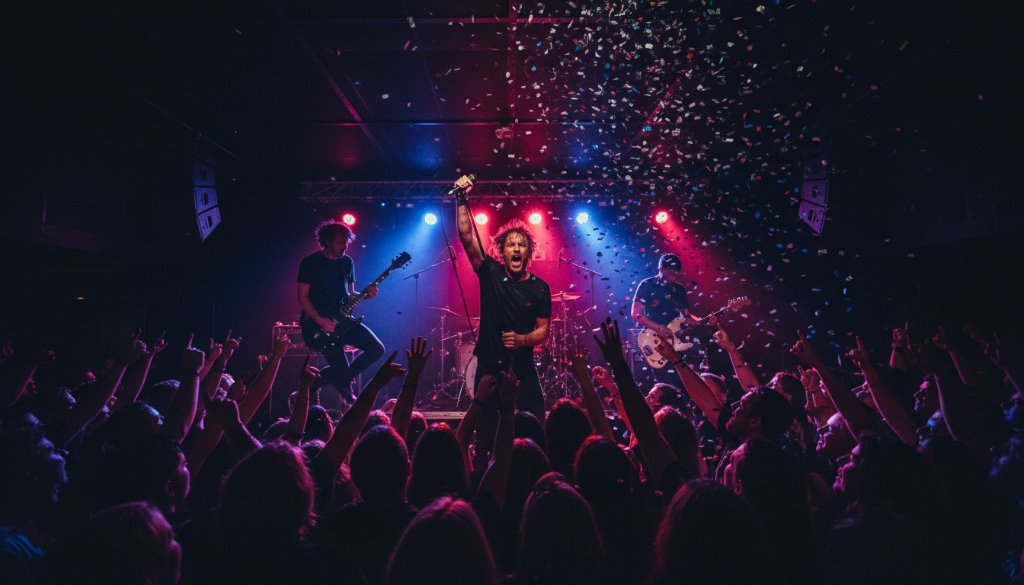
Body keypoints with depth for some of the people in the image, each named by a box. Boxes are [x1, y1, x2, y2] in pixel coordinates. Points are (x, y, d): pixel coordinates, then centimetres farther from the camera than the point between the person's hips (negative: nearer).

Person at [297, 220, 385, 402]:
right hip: (319, 323, -6)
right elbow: (303, 297, -8)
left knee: (377, 349, -8)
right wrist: (319, 320, -19)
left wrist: (366, 294, -6)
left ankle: (342, 380, 12)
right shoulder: (311, 263, -6)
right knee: (342, 369, -10)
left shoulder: (347, 262, 11)